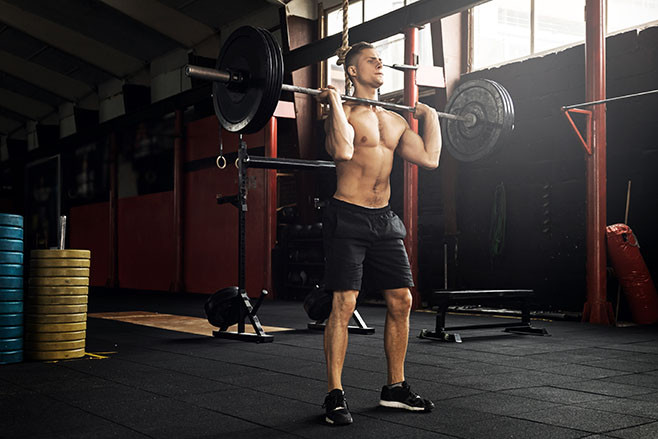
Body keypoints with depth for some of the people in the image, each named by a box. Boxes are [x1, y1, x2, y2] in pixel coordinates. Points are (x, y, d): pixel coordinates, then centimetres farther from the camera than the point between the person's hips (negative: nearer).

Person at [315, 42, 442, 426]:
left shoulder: (395, 120, 15)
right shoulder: (343, 112, -5)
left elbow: (430, 159, 7)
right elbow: (343, 151, -27)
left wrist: (430, 117, 15)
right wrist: (335, 102, -20)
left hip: (385, 220, 7)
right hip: (348, 217, -7)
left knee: (402, 302, 7)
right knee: (344, 304, -9)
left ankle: (395, 388, 20)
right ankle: (335, 394, 1)